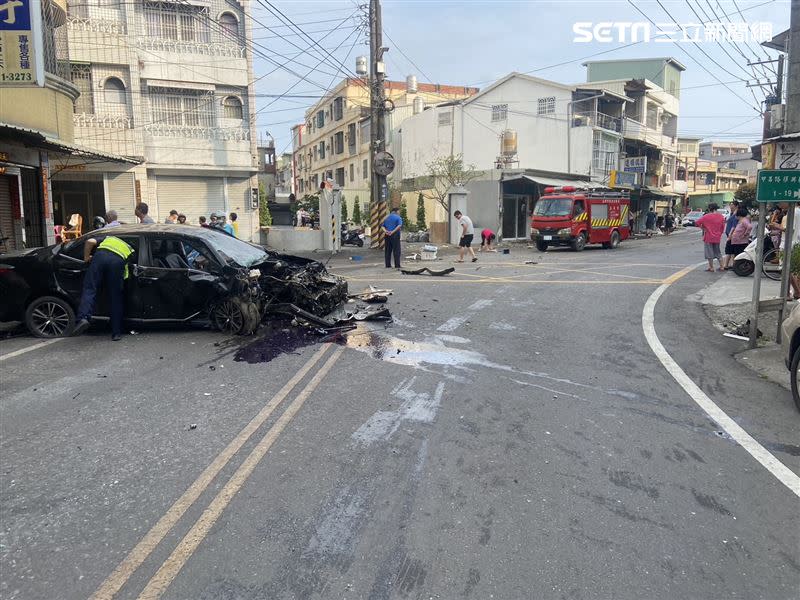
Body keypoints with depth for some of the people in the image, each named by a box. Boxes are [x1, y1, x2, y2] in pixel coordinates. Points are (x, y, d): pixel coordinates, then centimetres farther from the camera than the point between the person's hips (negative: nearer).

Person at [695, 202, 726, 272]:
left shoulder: (706, 216, -12)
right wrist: (719, 234, 20)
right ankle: (721, 266, 17)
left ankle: (711, 267, 6)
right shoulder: (721, 217, 2)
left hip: (708, 238, -5)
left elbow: (697, 223, -15)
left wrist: (702, 228, -2)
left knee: (709, 253, 4)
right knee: (718, 253, 17)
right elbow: (723, 228, 8)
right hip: (717, 238, 5)